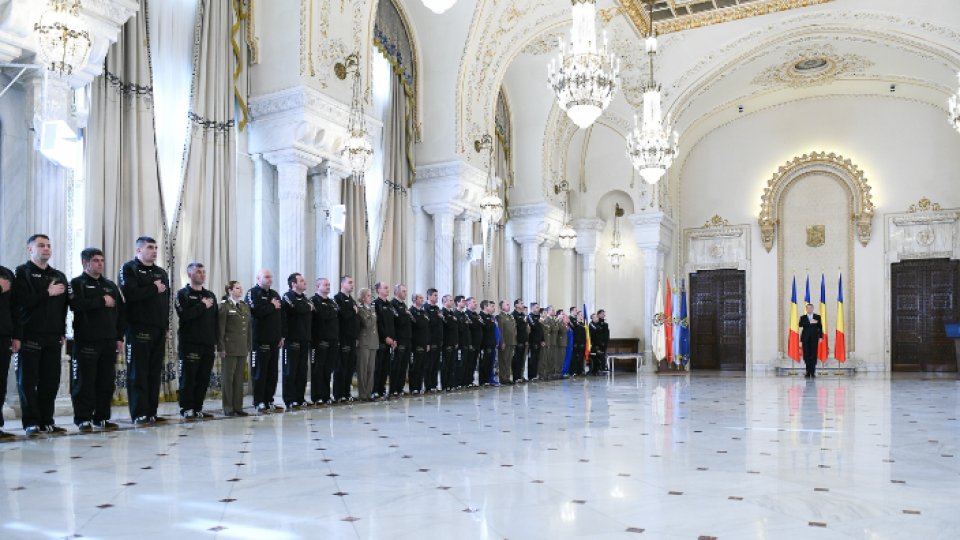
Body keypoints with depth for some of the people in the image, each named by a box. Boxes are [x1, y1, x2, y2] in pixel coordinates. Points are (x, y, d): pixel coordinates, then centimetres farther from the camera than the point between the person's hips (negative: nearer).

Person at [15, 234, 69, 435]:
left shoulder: (59, 276, 18)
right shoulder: (23, 272, 2)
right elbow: (23, 300, -14)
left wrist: (62, 332, 9)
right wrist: (47, 293, -9)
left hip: (53, 337, 5)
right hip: (30, 336, -5)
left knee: (51, 381, 4)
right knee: (28, 381, -1)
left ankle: (47, 420, 11)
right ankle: (31, 422, 3)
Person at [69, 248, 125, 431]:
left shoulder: (110, 285, 19)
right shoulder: (77, 283, 2)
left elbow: (121, 311, 16)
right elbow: (76, 304, -18)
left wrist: (120, 337, 9)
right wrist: (102, 301, -11)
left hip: (109, 341, 5)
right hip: (86, 340, -5)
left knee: (107, 382, 6)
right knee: (84, 382, -3)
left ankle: (102, 417, 15)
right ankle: (83, 419, 5)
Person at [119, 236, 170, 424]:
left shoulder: (161, 272, 20)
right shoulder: (129, 269, 0)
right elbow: (129, 293, -17)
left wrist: (166, 324, 10)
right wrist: (154, 289, -8)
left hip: (159, 329, 6)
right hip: (138, 328, -6)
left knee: (155, 372, 6)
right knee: (138, 373, -4)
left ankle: (151, 412, 11)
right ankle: (139, 414, -2)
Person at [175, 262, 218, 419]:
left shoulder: (210, 295, 18)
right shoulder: (183, 294, 1)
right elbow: (184, 315, -17)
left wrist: (215, 341, 11)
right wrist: (202, 306, -10)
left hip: (208, 344, 5)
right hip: (190, 343, -5)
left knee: (204, 378, 5)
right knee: (188, 377, -4)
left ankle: (198, 408, 12)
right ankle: (186, 409, 3)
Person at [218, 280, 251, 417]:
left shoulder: (245, 306, 14)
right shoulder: (224, 306, -4)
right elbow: (220, 329, -7)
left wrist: (249, 346, 12)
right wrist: (221, 348, -11)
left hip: (243, 349, 6)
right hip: (229, 348, -5)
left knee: (239, 378, 8)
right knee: (228, 378, 1)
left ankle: (238, 407, 13)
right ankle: (228, 408, 7)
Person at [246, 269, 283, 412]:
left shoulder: (275, 294, 18)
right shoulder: (253, 293, -3)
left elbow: (281, 316, 19)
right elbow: (255, 311, -22)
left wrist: (281, 335, 12)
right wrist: (272, 306, -9)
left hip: (274, 340, 7)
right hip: (260, 340, -7)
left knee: (272, 372, 8)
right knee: (259, 373, -3)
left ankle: (269, 401, 15)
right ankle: (259, 402, 3)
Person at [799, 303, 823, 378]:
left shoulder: (817, 317, 10)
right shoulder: (803, 317, 10)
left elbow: (820, 327, 7)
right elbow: (800, 325, -10)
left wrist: (820, 337, -2)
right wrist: (810, 322, -20)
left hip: (814, 339, -1)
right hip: (805, 339, 1)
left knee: (813, 355, -6)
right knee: (806, 356, -1)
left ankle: (813, 372, -3)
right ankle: (808, 372, 4)